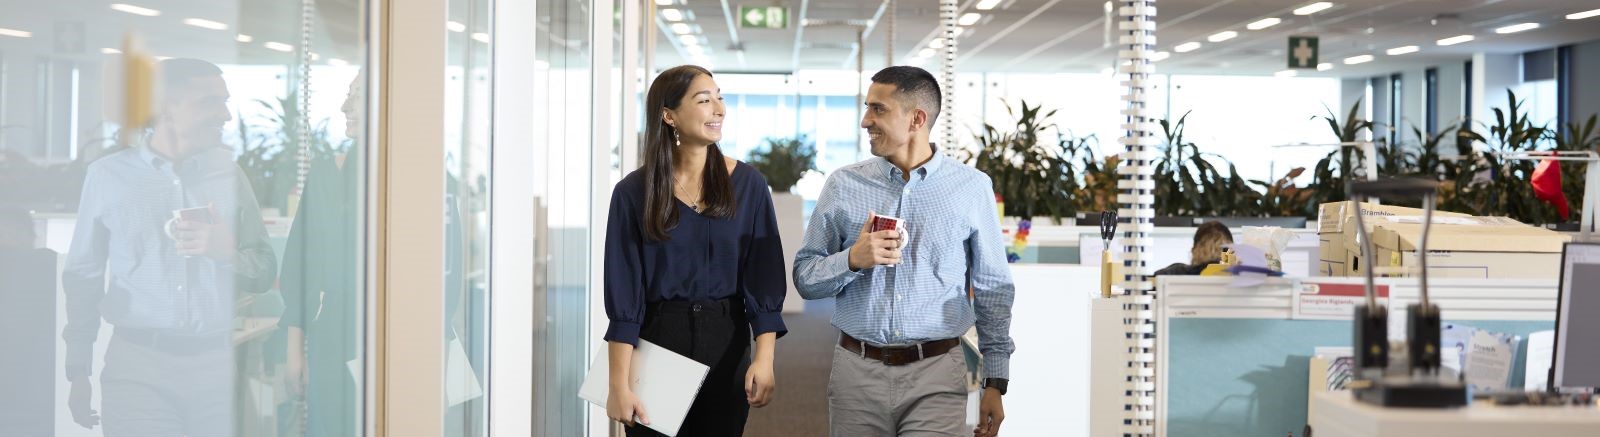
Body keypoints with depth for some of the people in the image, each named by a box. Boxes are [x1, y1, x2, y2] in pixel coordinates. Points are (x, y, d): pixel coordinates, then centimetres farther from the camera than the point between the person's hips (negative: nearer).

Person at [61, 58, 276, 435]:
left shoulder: (227, 172, 7)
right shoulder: (109, 174, 3)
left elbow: (265, 273, 10)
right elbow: (83, 276, 8)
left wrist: (229, 251, -11)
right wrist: (78, 373, 7)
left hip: (219, 362, 2)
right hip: (138, 365, -1)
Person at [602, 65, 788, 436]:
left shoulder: (747, 184, -1)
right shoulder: (634, 192, -5)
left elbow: (763, 279, -3)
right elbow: (624, 296, -7)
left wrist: (764, 357, -14)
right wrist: (619, 385, -12)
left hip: (726, 344, 1)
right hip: (658, 339, -1)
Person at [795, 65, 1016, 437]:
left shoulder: (971, 188, 1)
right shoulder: (843, 185, 4)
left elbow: (993, 290, 5)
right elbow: (804, 278, 4)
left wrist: (996, 382, 3)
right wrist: (853, 260, -15)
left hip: (936, 378, -1)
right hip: (857, 373, 2)